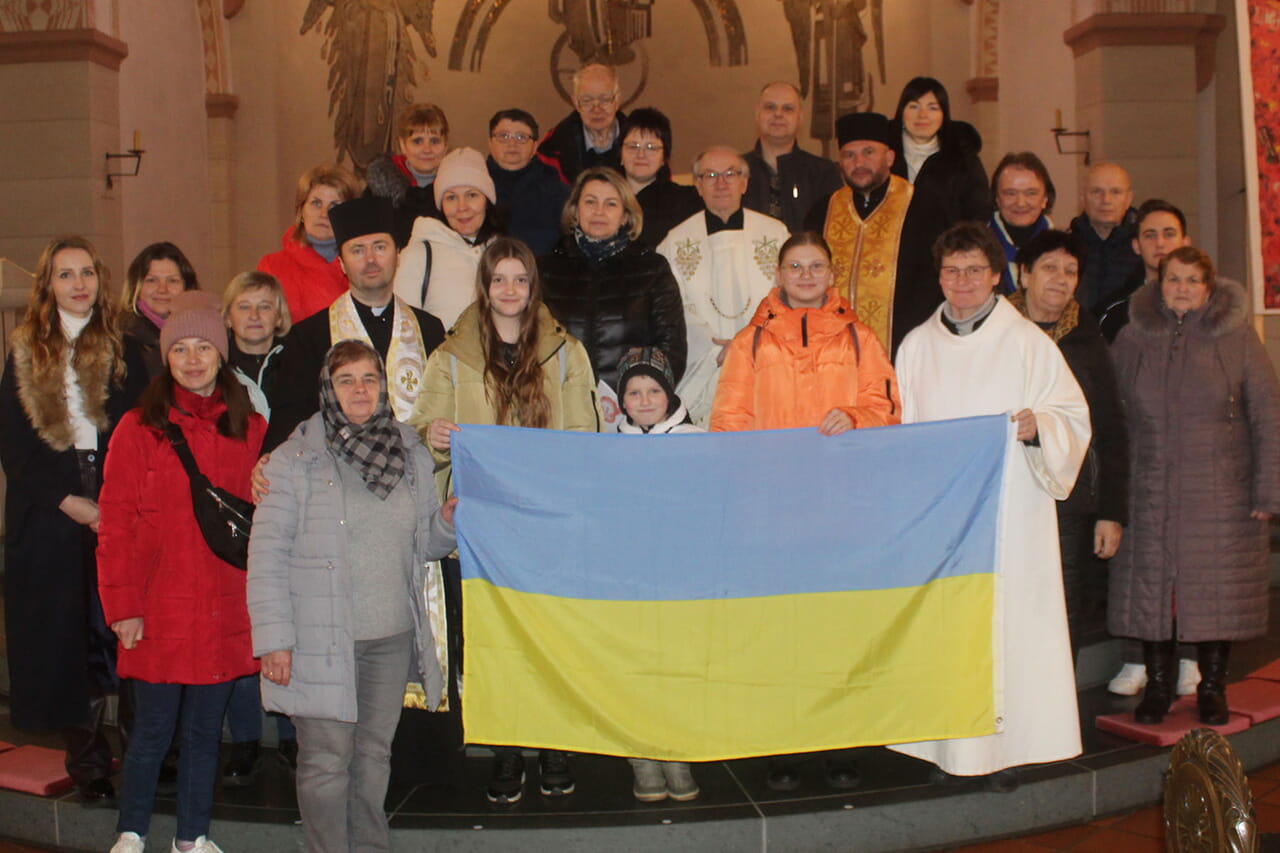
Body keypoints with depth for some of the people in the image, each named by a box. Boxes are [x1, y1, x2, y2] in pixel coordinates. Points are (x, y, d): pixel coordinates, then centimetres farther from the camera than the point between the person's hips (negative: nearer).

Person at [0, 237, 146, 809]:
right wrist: (70, 502, -8)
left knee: (126, 635, -2)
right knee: (66, 638, 4)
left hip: (119, 516, -1)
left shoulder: (124, 351, 5)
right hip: (49, 520, 1)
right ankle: (88, 768, 13)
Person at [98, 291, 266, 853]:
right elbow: (116, 524, -3)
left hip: (225, 611, 2)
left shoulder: (250, 430, 6)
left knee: (205, 730, 13)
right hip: (159, 612, -2)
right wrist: (122, 604, -7)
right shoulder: (139, 428, -2)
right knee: (153, 730, 6)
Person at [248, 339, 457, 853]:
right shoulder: (297, 458, -4)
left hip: (392, 637, 4)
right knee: (326, 761, 1)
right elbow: (267, 554, -6)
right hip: (321, 639, -4)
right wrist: (273, 638, -12)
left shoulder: (412, 457, 10)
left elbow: (424, 546, 17)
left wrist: (447, 522, -6)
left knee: (374, 754, 14)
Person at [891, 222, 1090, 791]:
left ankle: (1006, 748, 7)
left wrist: (1037, 427, -18)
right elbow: (900, 429, 16)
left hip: (1010, 508, -2)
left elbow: (1073, 416, 2)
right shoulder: (917, 346, 12)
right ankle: (950, 748, 10)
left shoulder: (1028, 343, 3)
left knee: (1007, 621, -3)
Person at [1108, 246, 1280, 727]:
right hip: (1151, 496, 1)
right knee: (1152, 588, 4)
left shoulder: (1236, 337, 0)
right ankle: (1157, 684, 18)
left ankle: (1212, 687, 19)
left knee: (1218, 589, 4)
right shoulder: (1132, 340, 5)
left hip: (1222, 495, -1)